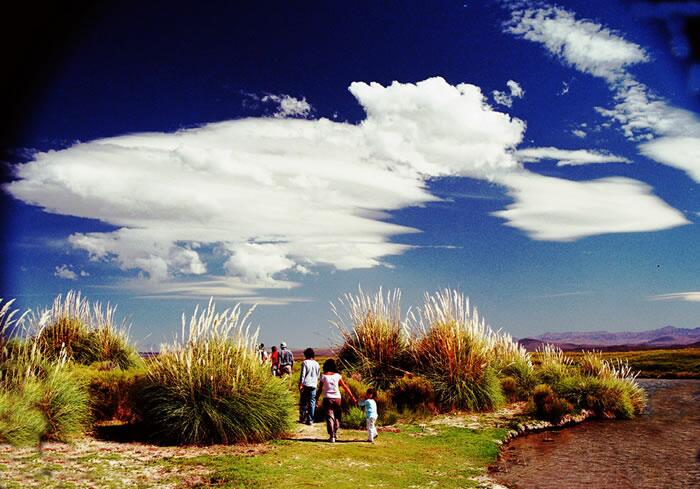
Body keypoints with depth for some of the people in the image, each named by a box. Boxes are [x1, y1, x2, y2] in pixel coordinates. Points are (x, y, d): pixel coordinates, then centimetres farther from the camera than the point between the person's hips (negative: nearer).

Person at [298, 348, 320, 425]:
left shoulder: (305, 362, -6)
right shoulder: (316, 364, 7)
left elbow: (302, 374, -11)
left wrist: (300, 384, -9)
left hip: (305, 385, -3)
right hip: (314, 385, 3)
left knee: (303, 402, 8)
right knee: (312, 403, 5)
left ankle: (303, 419, 12)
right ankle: (310, 420, 3)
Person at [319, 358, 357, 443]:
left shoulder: (323, 376, -3)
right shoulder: (337, 376, 1)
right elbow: (345, 387, 1)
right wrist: (352, 397, 5)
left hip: (327, 398, -1)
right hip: (337, 398, 2)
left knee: (329, 417, 2)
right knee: (337, 417, 17)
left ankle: (332, 436, -2)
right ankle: (335, 433, 22)